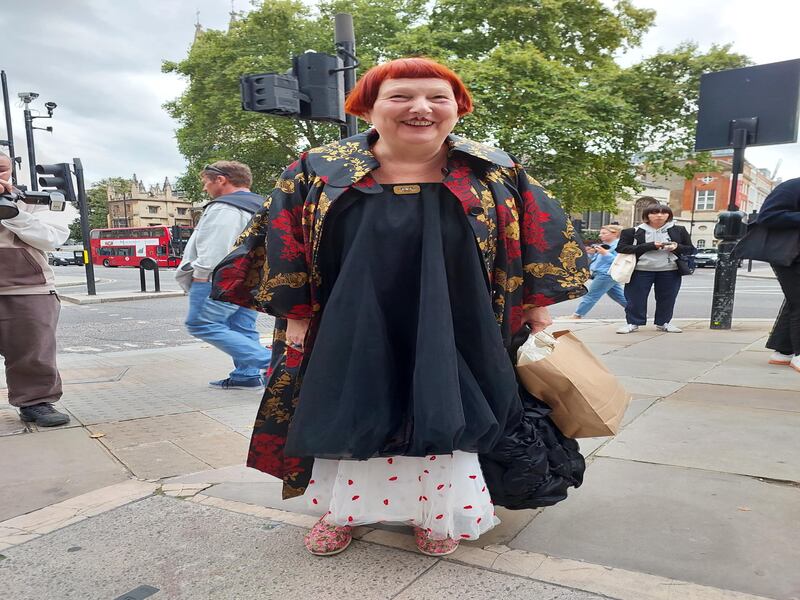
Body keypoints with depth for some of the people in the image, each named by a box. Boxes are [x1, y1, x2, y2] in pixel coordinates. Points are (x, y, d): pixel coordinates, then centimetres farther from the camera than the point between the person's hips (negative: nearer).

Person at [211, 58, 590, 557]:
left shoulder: (495, 174, -4)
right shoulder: (318, 173, -6)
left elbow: (541, 247, 3)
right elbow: (283, 253, -1)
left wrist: (536, 307, 2)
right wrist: (295, 316, -2)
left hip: (452, 339, 1)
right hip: (353, 339, 0)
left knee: (445, 419, 9)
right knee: (348, 417, 11)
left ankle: (437, 512, 36)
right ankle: (341, 509, 38)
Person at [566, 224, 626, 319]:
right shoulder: (604, 245, 15)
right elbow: (597, 260, 22)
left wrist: (605, 253, -26)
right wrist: (592, 253, 2)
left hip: (606, 274, -10)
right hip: (601, 273, 10)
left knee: (591, 295, -5)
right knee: (619, 296, 16)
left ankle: (577, 315, 0)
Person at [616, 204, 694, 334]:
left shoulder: (679, 231, 8)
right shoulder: (633, 232, 2)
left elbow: (691, 249, 12)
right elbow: (621, 248, -6)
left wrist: (677, 247, -13)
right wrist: (649, 246, -13)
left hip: (669, 271, 2)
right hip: (641, 271, -1)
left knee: (667, 298, 7)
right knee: (635, 298, 0)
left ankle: (664, 323, 23)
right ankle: (632, 323, 13)